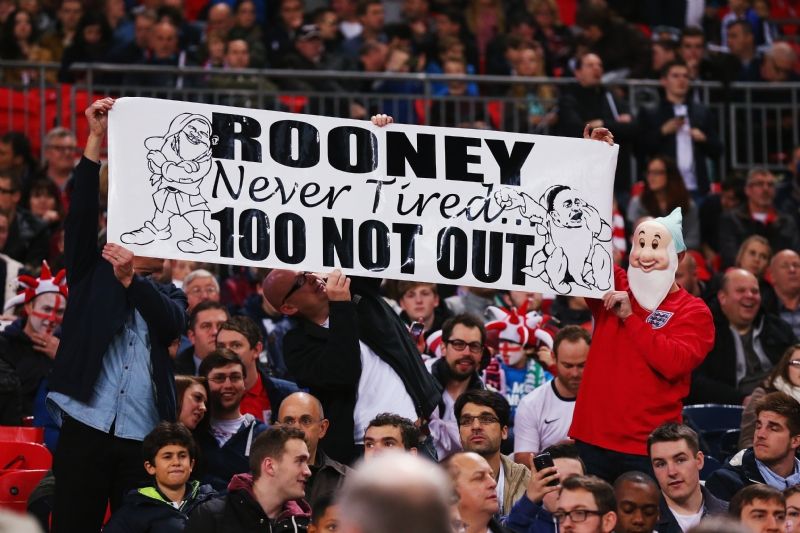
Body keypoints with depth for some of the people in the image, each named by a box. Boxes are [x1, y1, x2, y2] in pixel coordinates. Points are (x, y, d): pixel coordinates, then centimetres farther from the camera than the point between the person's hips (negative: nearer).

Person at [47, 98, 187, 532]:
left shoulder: (168, 297, 16)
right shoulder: (93, 275, 14)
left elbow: (173, 323, -6)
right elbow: (83, 214, 2)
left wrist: (130, 279, -22)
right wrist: (96, 139, -8)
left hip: (144, 436, 1)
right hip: (86, 427, -1)